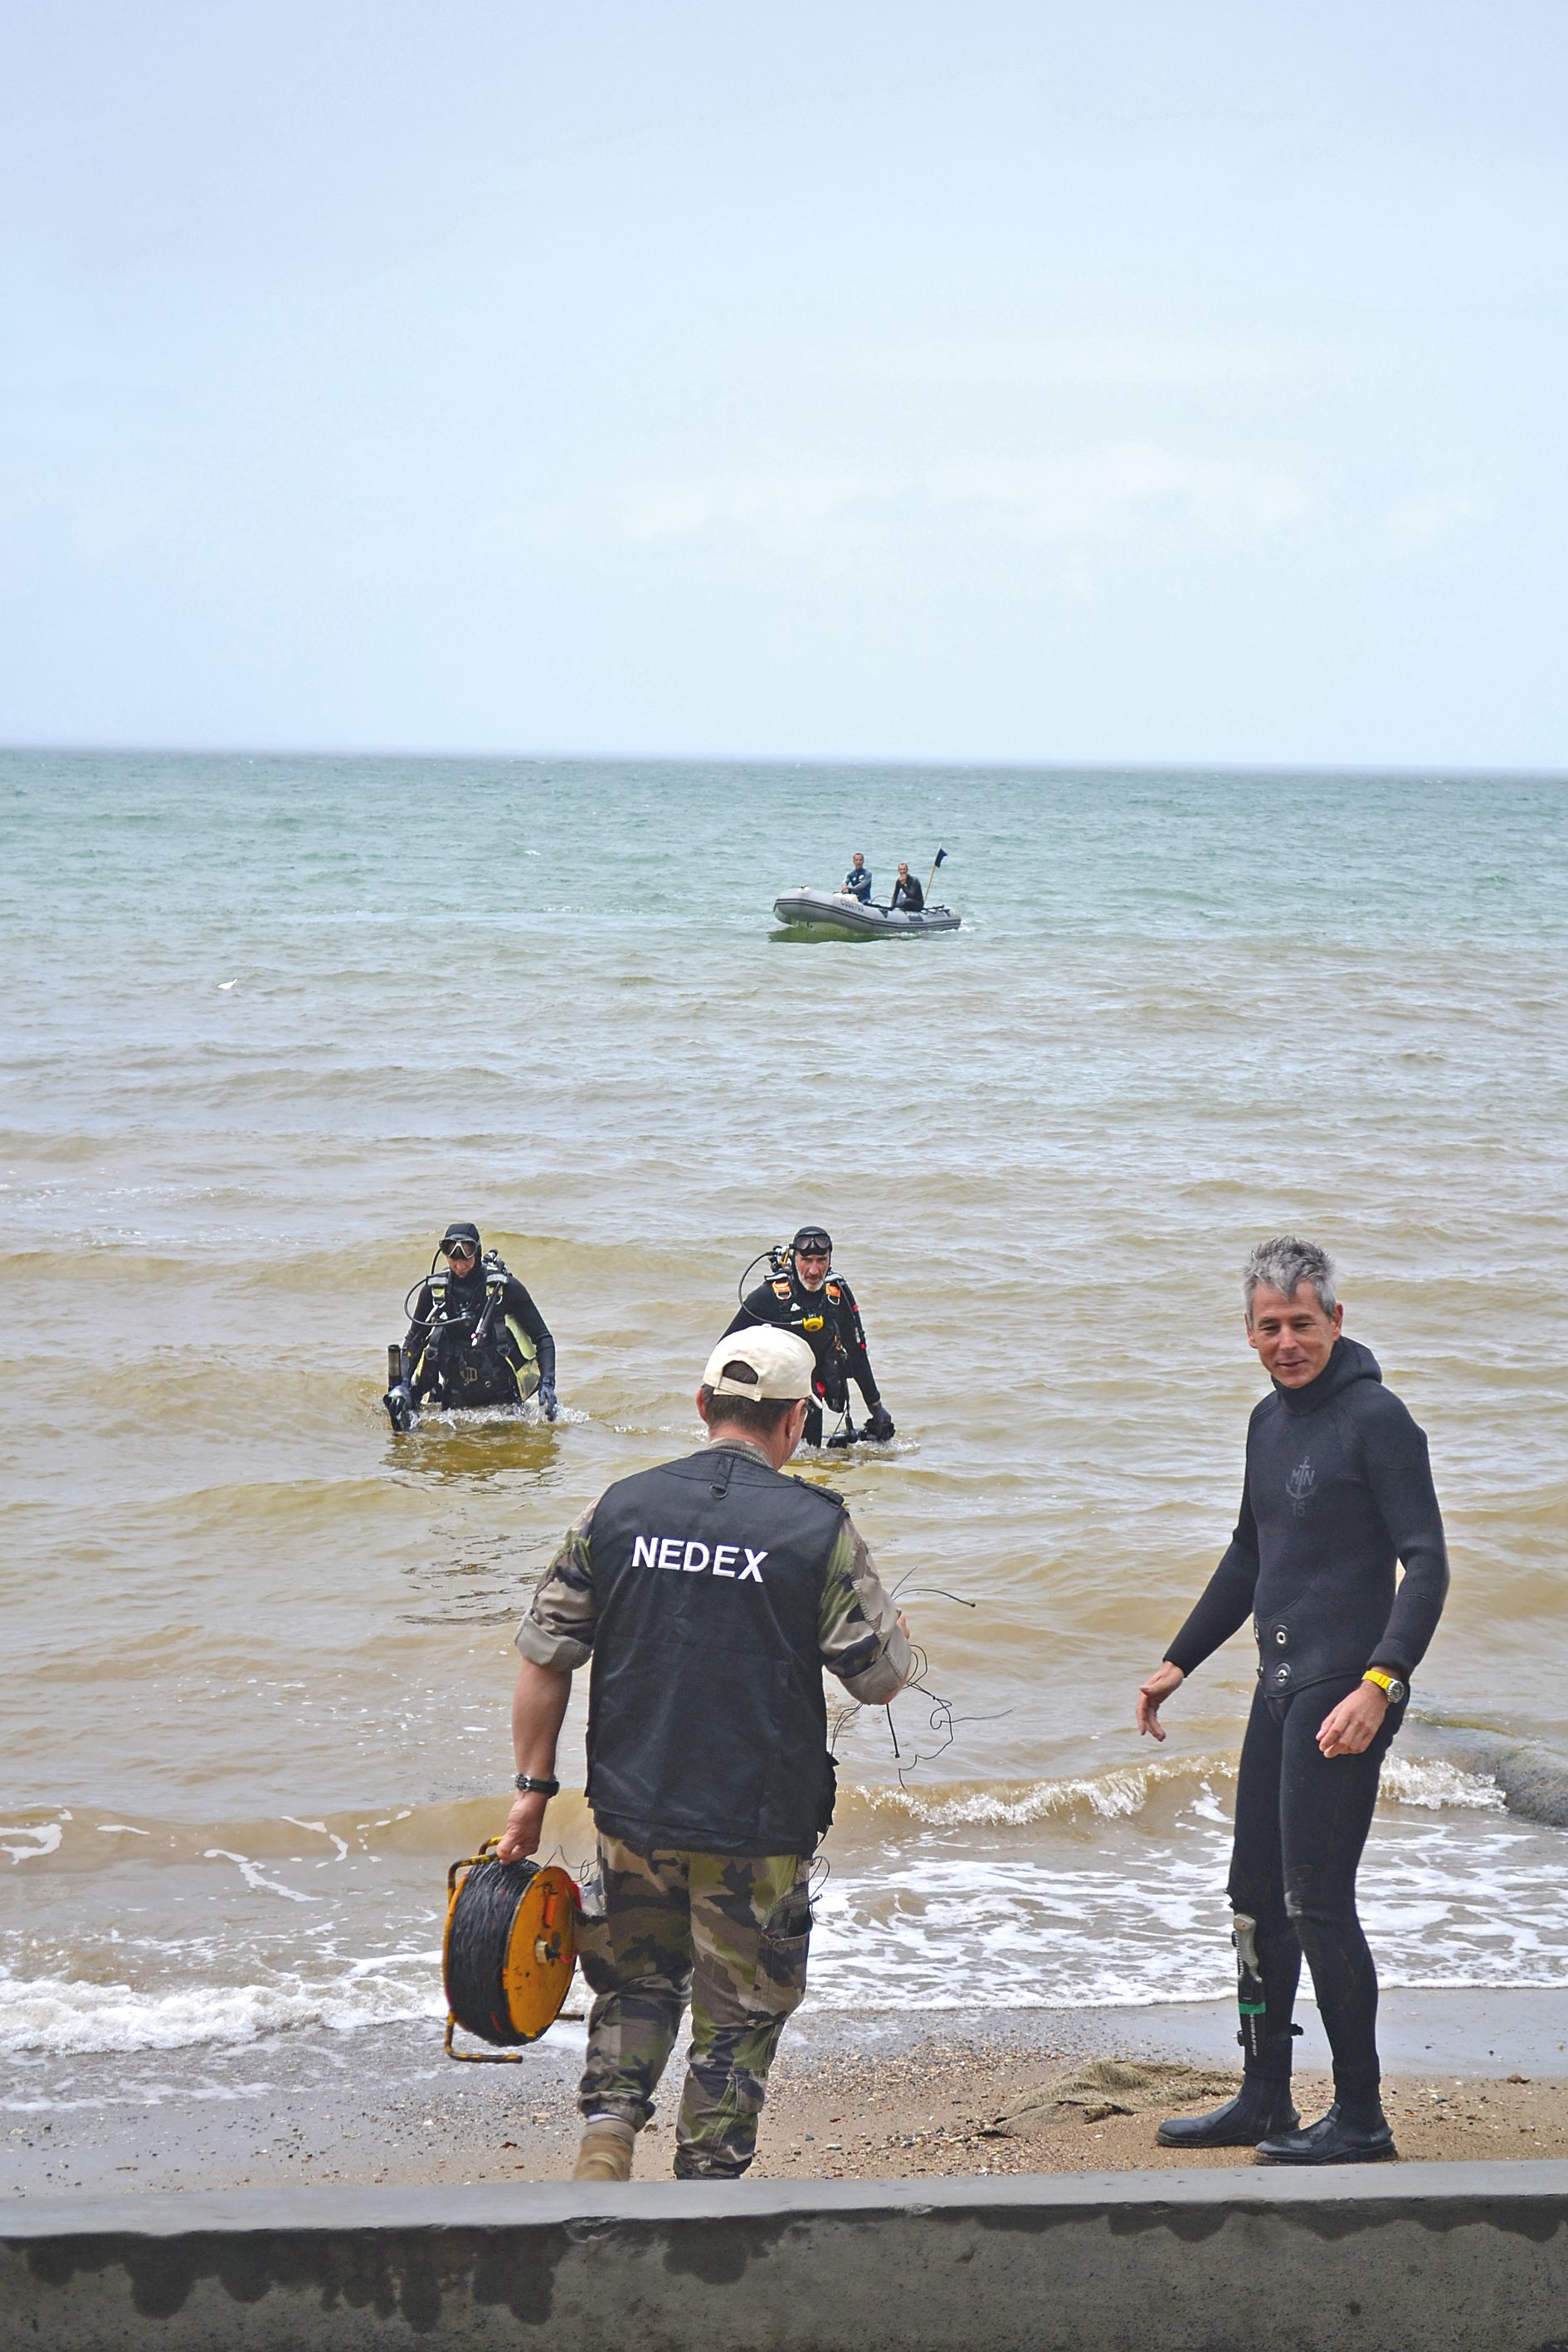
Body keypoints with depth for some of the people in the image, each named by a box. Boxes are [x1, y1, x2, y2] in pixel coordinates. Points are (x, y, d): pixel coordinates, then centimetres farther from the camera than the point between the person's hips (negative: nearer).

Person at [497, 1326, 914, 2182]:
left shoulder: (620, 1509, -1)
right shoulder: (817, 1527, -10)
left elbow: (542, 1659, 3)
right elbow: (882, 1680, -5)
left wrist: (533, 1787, 12)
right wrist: (894, 1631, 16)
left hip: (632, 1815, 3)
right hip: (757, 1832, -3)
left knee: (635, 1983, 23)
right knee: (737, 2017, 11)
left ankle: (607, 2130, 4)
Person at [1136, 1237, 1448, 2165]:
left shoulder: (1376, 1418, -12)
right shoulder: (1271, 1420, 14)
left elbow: (1427, 1566, -17)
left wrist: (1380, 1684, -26)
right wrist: (1179, 1662, 26)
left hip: (1343, 1695, -9)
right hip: (1280, 1687, 9)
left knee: (1317, 1902, -7)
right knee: (1258, 1900, 13)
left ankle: (1361, 2118, 3)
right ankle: (1264, 2103, 23)